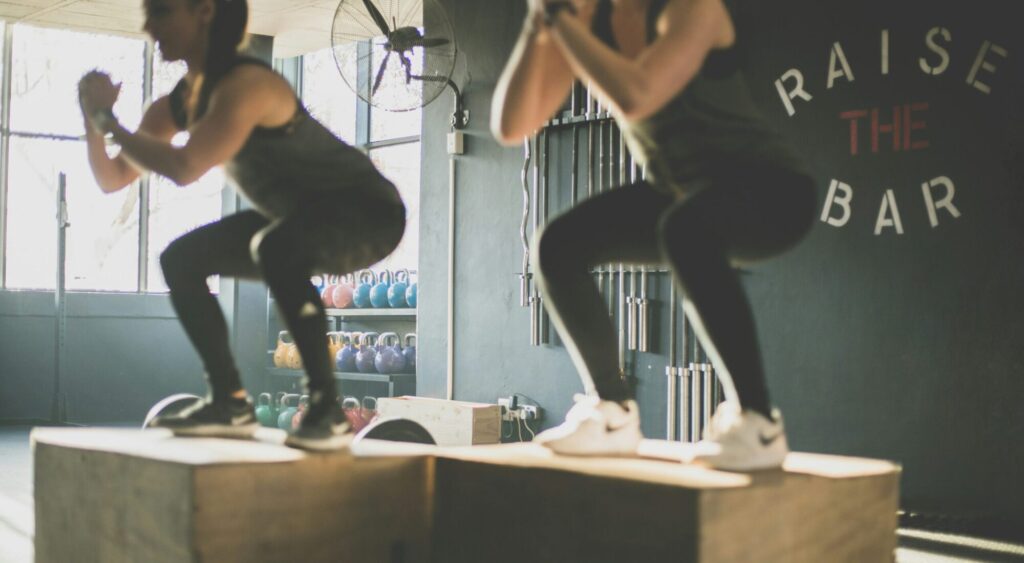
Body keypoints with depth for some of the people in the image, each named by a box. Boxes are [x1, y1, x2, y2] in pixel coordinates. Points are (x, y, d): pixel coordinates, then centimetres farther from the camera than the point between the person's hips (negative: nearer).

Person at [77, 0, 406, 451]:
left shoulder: (244, 85, -25)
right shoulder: (179, 102, 2)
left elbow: (184, 168, -38)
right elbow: (113, 179, 6)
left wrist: (108, 118, -24)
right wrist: (93, 117, -11)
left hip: (367, 212, -9)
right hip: (299, 221, 9)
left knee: (277, 246, -38)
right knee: (180, 259, 5)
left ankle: (327, 408, -28)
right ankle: (231, 403, 9)